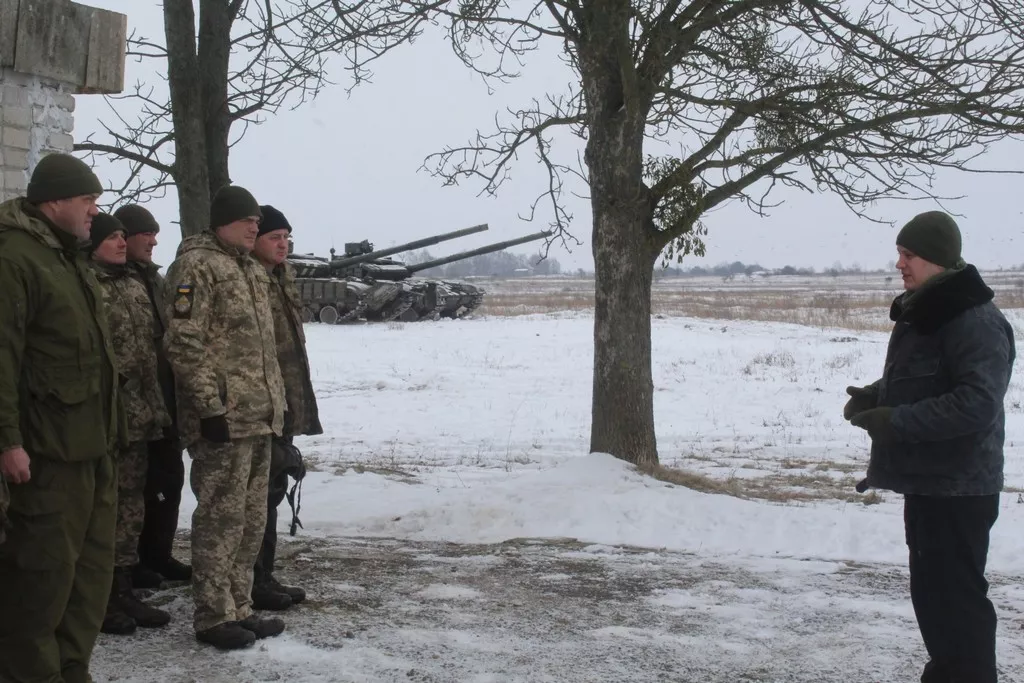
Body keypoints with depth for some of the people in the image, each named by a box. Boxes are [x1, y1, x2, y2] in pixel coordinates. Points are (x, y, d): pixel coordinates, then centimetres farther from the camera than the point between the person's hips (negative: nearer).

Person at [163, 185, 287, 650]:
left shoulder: (253, 271, 20)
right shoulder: (197, 265, -8)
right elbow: (183, 343, -16)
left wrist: (276, 403, 20)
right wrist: (210, 407, -20)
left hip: (259, 417, 9)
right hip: (225, 418, -9)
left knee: (251, 519, 12)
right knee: (221, 517, -5)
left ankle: (239, 608, 21)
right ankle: (214, 617, 3)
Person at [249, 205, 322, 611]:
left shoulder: (280, 279, 16)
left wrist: (297, 405, 23)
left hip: (285, 406, 10)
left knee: (271, 489, 14)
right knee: (259, 493, -4)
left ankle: (264, 576, 23)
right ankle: (253, 583, 4)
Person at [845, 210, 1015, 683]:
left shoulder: (976, 321, -19)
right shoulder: (918, 314, 13)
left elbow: (977, 403, -27)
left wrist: (897, 421, -26)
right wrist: (875, 395, 6)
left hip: (958, 488, -10)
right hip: (924, 480, 10)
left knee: (956, 594, -7)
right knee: (929, 588, 18)